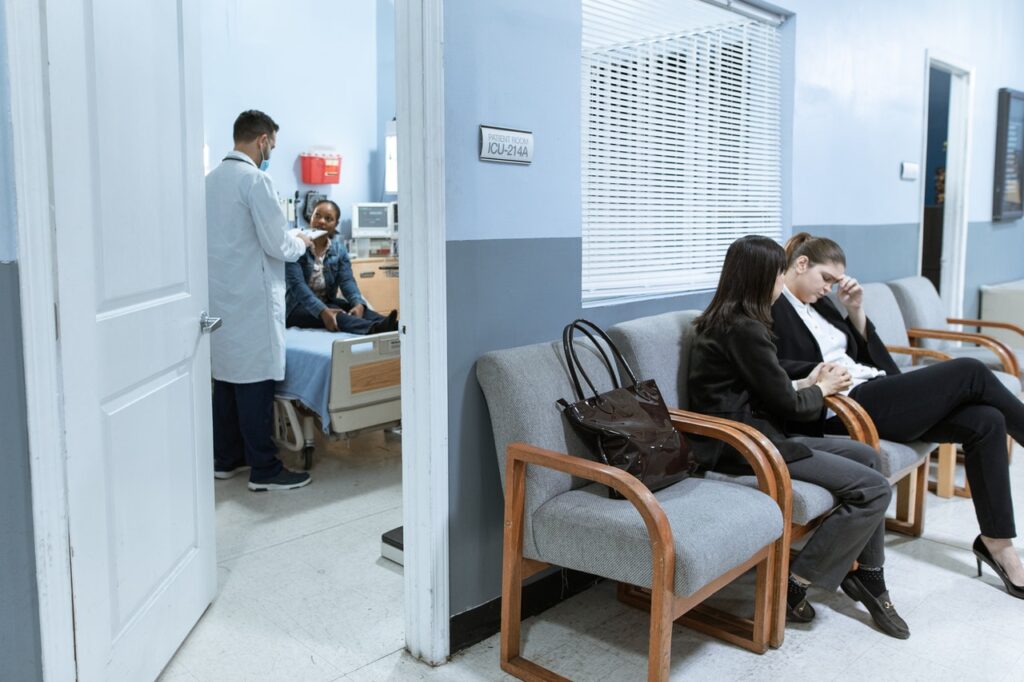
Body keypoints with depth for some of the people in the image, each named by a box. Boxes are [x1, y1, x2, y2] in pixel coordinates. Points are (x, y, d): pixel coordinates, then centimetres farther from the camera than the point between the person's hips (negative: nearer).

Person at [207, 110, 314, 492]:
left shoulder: (212, 178, 12)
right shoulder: (255, 179, -14)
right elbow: (277, 245, -15)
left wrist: (287, 238, 21)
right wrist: (301, 242, 5)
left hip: (220, 297, 9)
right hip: (250, 299, -9)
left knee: (227, 377, 14)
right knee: (256, 383, -3)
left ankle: (226, 459, 24)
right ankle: (263, 470, 4)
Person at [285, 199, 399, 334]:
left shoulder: (339, 248, 4)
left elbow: (347, 280, -9)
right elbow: (297, 284, -23)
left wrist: (359, 304, -31)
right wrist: (322, 311, -38)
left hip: (327, 302, 5)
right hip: (298, 307, -5)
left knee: (354, 308, -26)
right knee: (333, 314, -34)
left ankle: (388, 326, -53)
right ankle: (373, 329, -61)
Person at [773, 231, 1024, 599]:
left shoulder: (819, 303, 20)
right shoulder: (771, 307, -5)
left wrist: (855, 311, 7)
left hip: (875, 393, 9)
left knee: (985, 420, -8)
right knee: (970, 372, -11)